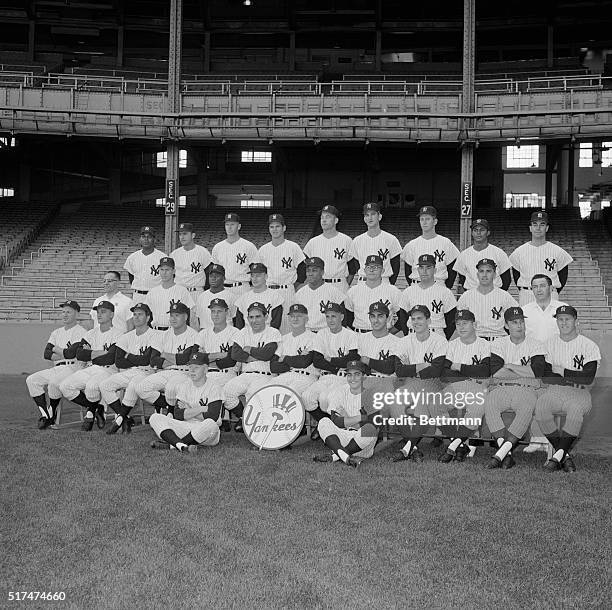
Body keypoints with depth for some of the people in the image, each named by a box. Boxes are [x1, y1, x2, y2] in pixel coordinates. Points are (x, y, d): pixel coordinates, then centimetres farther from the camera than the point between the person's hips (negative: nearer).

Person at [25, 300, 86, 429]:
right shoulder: (56, 332, 21)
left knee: (54, 382, -34)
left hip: (73, 368, -8)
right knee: (31, 380, -12)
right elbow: (46, 354, 9)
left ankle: (51, 414, -12)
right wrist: (64, 354, -7)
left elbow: (71, 353, -16)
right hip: (56, 369, 8)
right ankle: (45, 415, -12)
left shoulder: (80, 332, -3)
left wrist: (56, 349, 1)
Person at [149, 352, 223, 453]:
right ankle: (181, 446, -38)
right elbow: (178, 415, -1)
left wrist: (188, 411, -5)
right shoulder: (185, 386, 10)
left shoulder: (213, 387, -4)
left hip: (204, 431, -4)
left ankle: (170, 445, -28)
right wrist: (201, 409, -10)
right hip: (185, 428, 5)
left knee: (211, 425, -40)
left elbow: (212, 417, -15)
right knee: (155, 418, -13)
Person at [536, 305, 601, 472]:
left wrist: (562, 372, -6)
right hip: (554, 391, 3)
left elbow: (588, 378, -7)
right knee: (540, 406, -29)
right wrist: (574, 379, -9)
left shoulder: (589, 346, 3)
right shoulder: (550, 343, 12)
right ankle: (566, 456, -17)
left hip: (579, 393, -3)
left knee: (577, 408, -37)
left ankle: (558, 455, -27)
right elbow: (545, 376, 2)